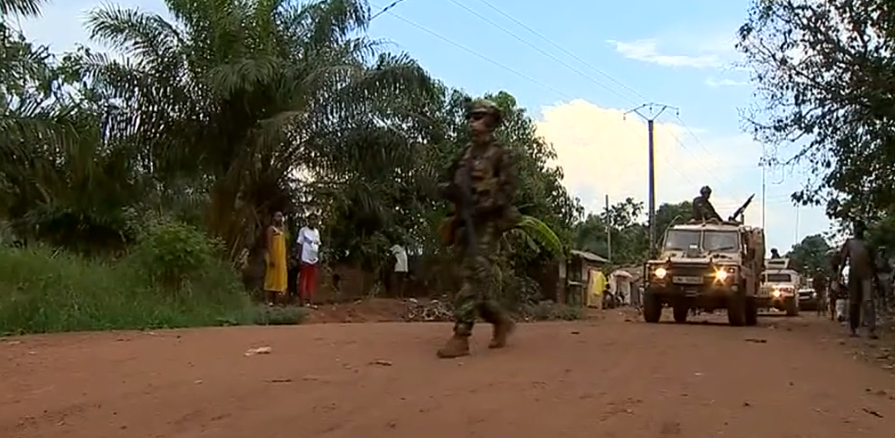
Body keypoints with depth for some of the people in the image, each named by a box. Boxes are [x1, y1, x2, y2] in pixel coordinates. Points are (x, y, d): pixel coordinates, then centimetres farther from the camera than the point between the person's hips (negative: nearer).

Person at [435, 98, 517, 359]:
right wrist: (449, 189, -4)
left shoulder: (499, 155, -1)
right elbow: (452, 184, 20)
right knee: (478, 279, 8)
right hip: (466, 221, 7)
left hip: (487, 223, -7)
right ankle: (501, 321, 26)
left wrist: (484, 205, -22)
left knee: (474, 276, -16)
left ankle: (461, 337, -21)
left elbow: (508, 189, -9)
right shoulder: (466, 154, 18)